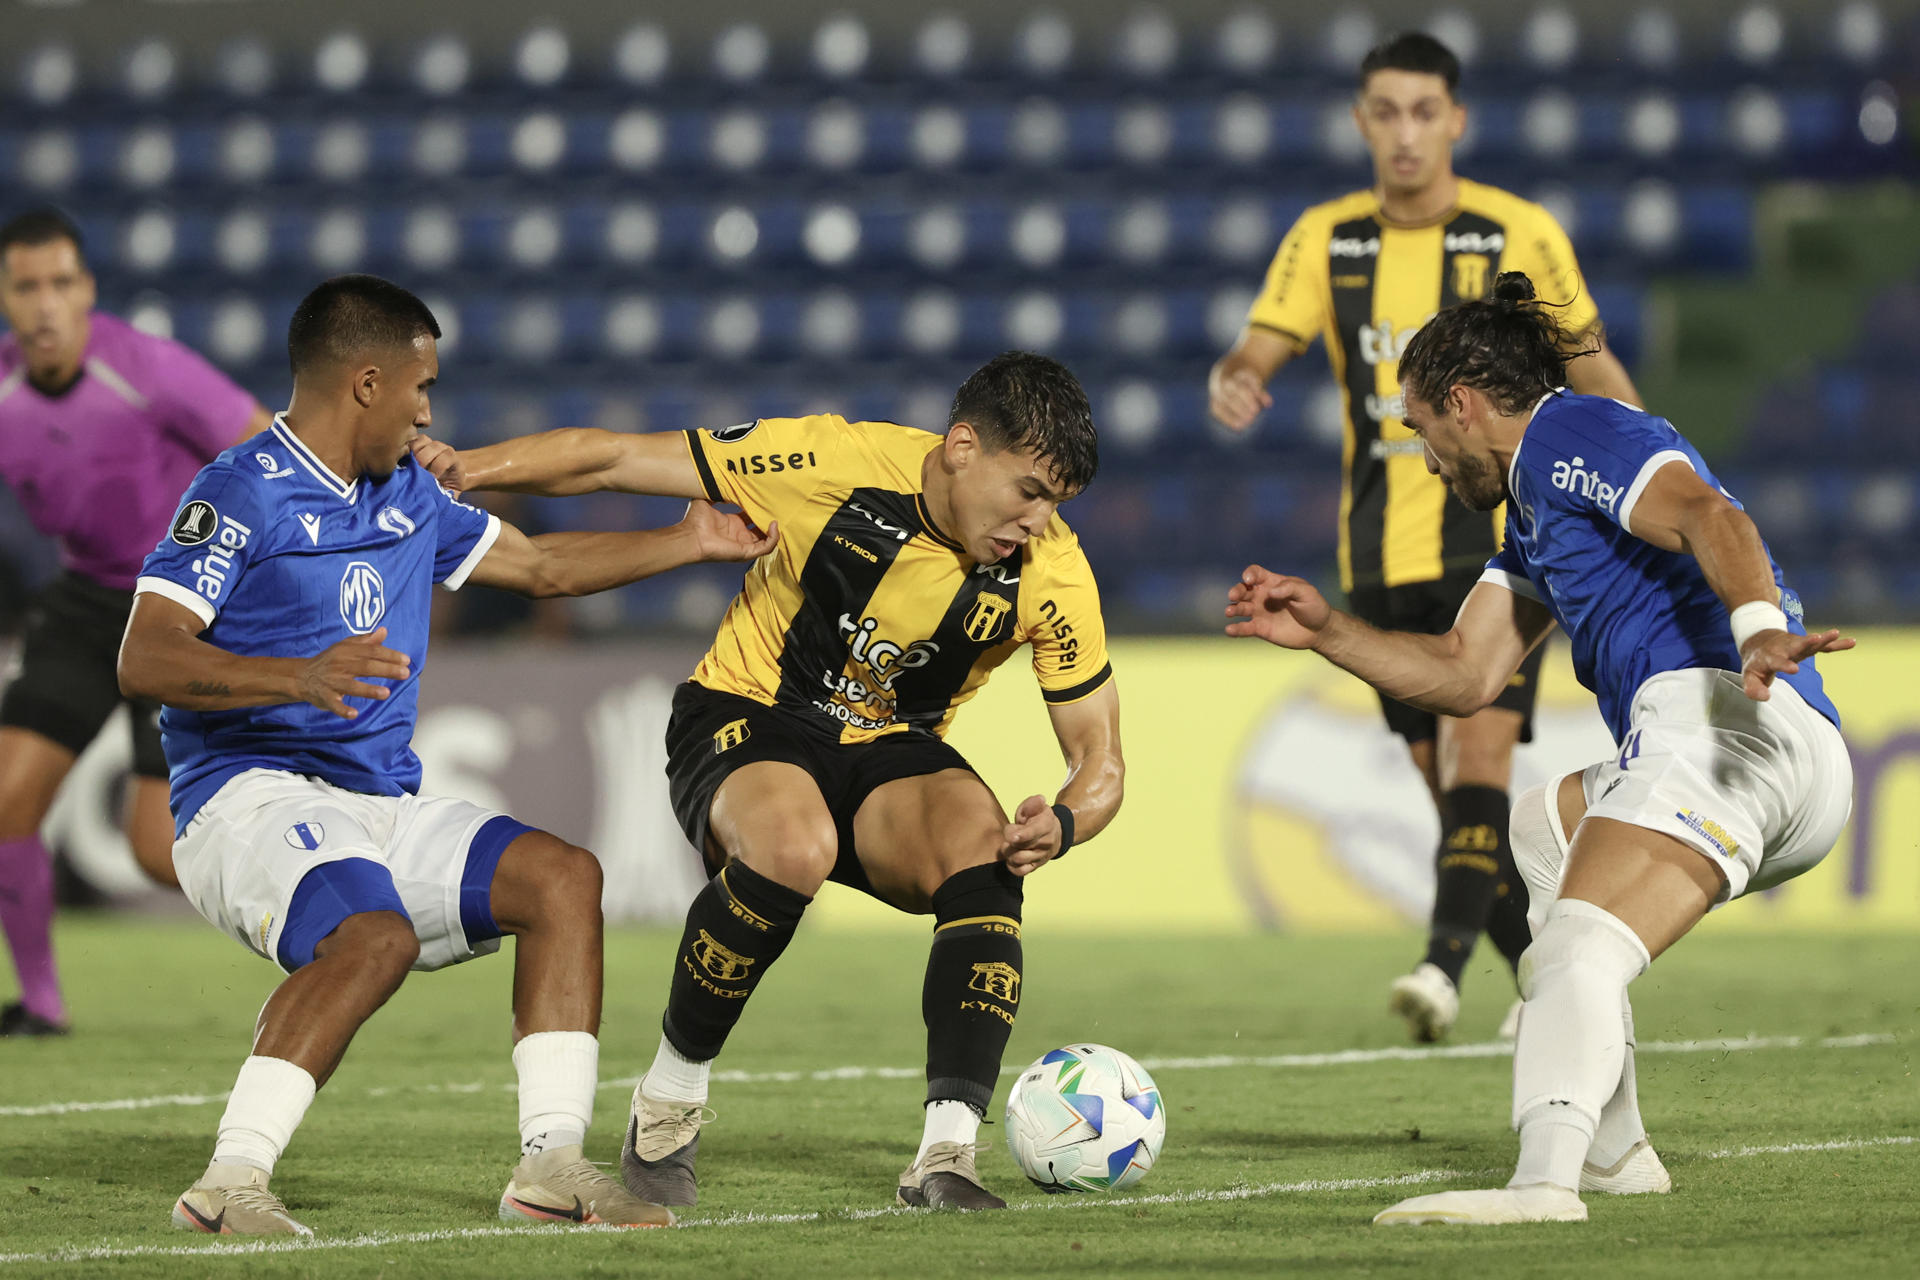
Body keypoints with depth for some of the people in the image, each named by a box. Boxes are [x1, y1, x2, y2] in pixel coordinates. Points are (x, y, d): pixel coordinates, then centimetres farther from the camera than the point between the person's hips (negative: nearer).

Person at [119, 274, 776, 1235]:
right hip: (249, 796, -8)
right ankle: (230, 1183, -33)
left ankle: (550, 1164, -8)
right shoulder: (243, 493, -8)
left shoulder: (406, 495, 19)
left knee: (560, 876, -7)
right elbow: (144, 660, -19)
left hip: (382, 810, 8)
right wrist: (300, 677, -33)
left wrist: (691, 541, 31)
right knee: (376, 936, -34)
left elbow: (539, 566, 34)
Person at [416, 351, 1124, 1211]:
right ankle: (668, 1105, -16)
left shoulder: (1051, 576, -14)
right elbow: (612, 461, -15)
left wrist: (1062, 824, -30)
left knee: (983, 848, -31)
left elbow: (1099, 762, -7)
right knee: (795, 844, -37)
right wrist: (463, 469, -24)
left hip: (891, 752, 3)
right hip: (744, 721, -3)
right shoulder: (837, 463, -22)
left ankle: (945, 1156, -31)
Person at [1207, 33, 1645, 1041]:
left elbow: (1595, 375, 5)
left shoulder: (1521, 236, -3)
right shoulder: (1326, 240, 3)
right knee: (1448, 781, 8)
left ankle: (1444, 965, -27)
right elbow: (1257, 351, -4)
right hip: (1384, 557, 3)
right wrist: (1232, 384, -28)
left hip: (1500, 542, -3)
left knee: (1478, 752, -20)